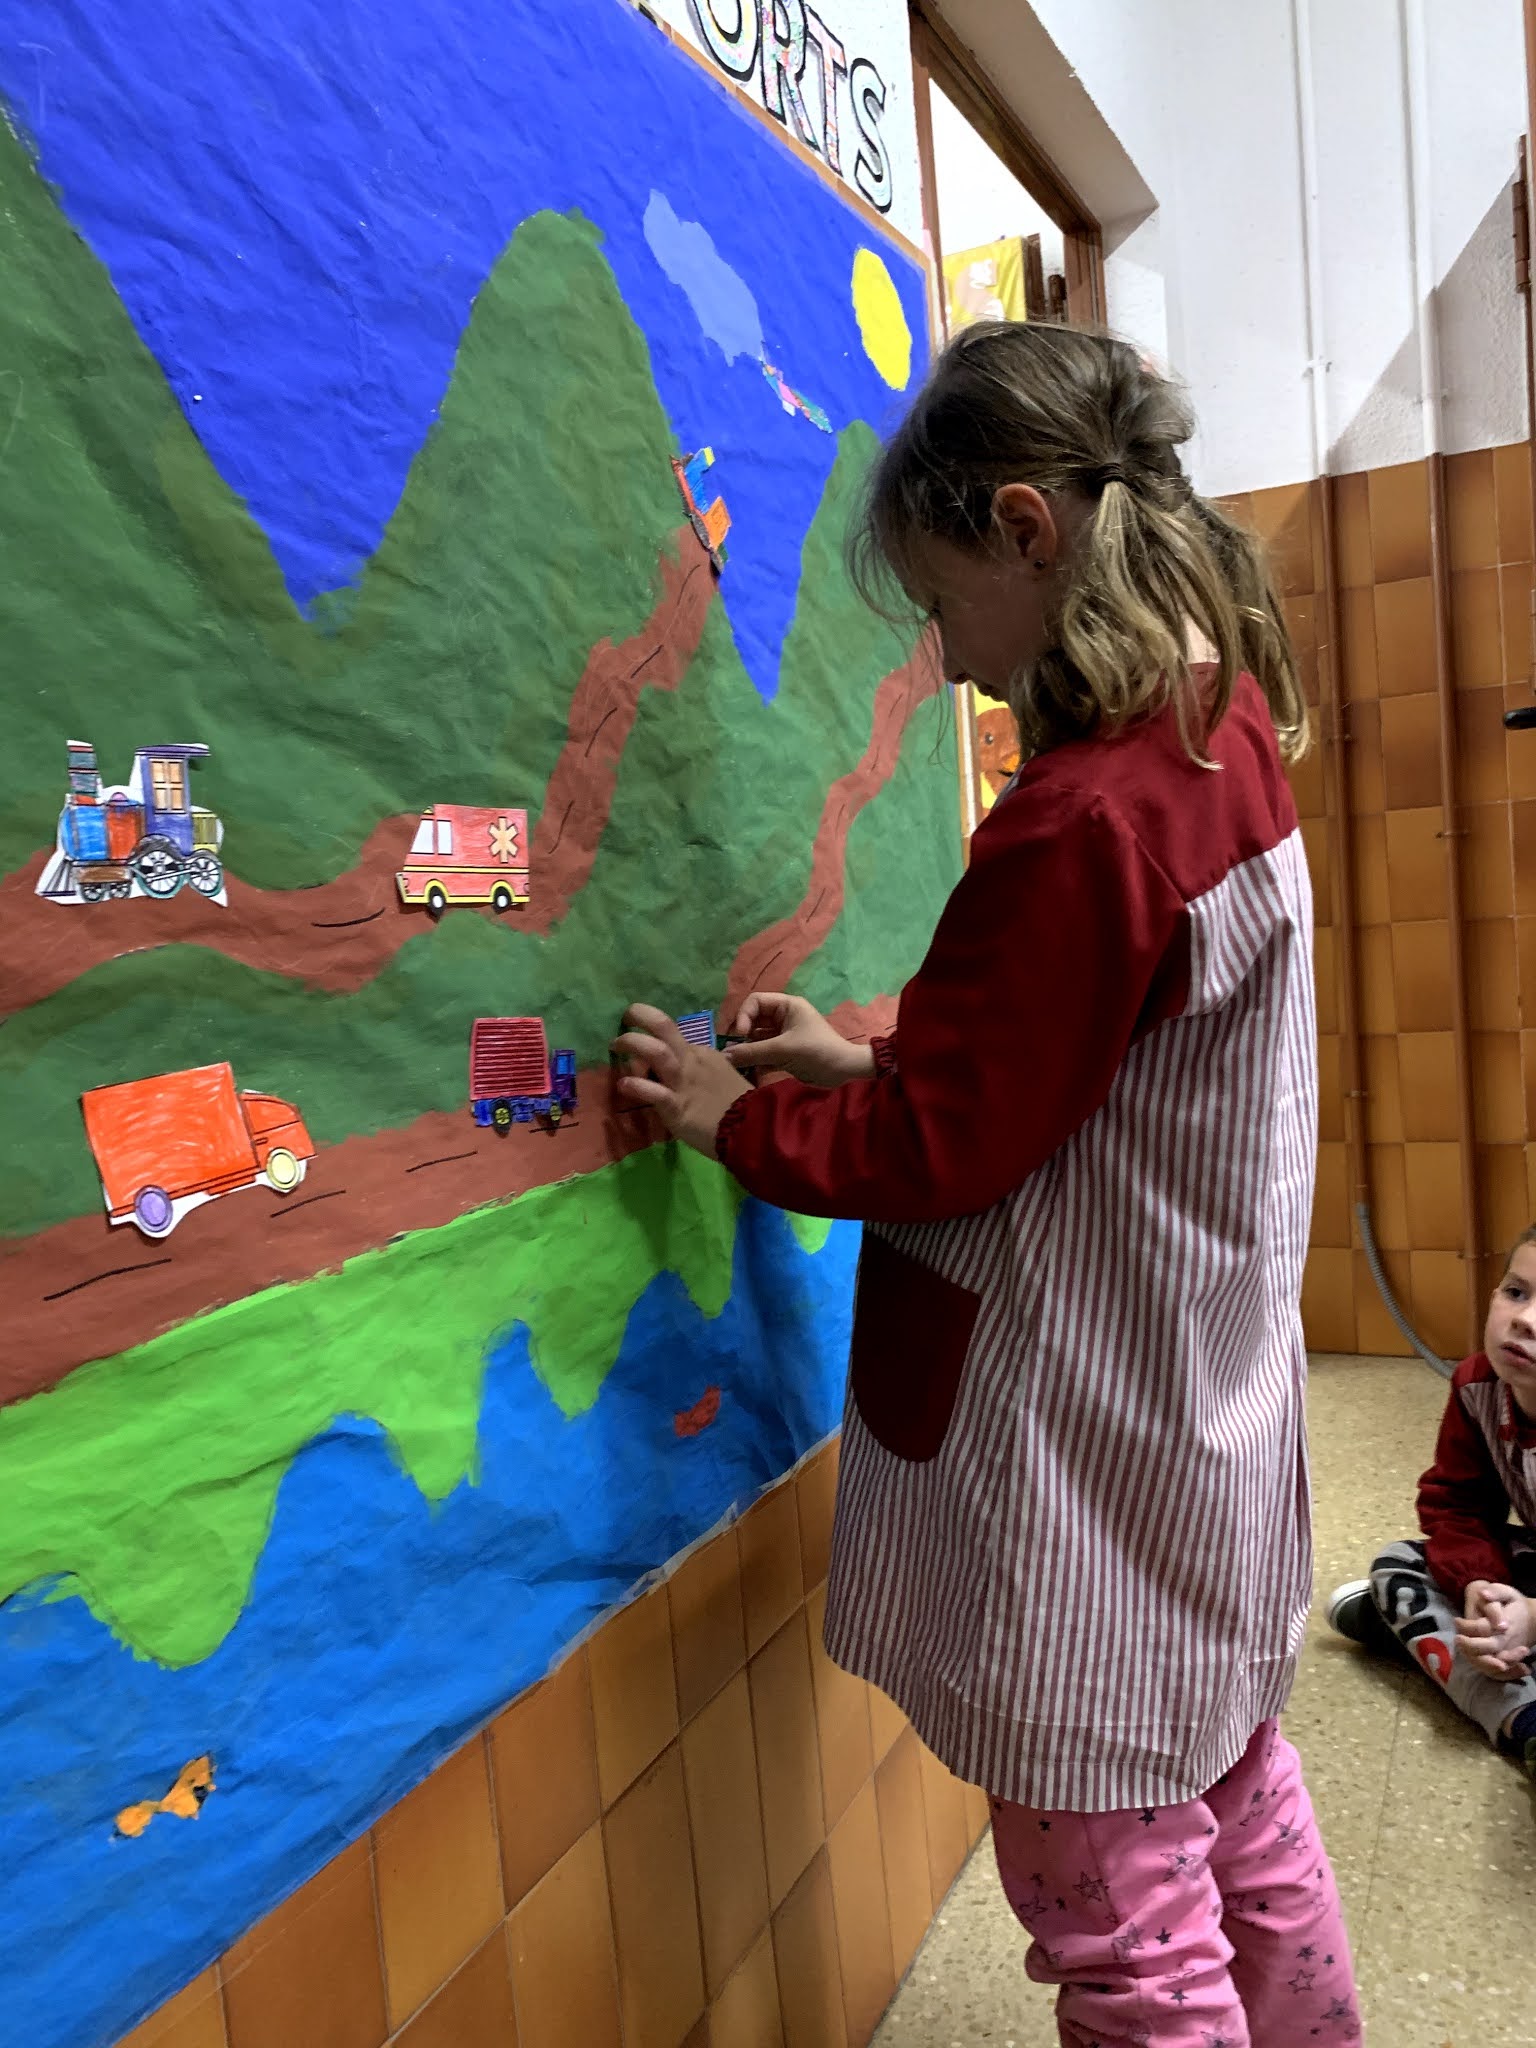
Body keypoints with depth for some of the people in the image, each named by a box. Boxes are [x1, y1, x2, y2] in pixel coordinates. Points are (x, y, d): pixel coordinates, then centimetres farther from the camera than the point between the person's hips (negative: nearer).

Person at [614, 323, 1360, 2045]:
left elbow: (941, 1147, -19)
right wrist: (868, 1062, 7)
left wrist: (736, 1118, -4)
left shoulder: (1079, 821, -25)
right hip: (1203, 1425, 10)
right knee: (1237, 1808, 26)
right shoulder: (1222, 739, 4)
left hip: (1077, 1459, -9)